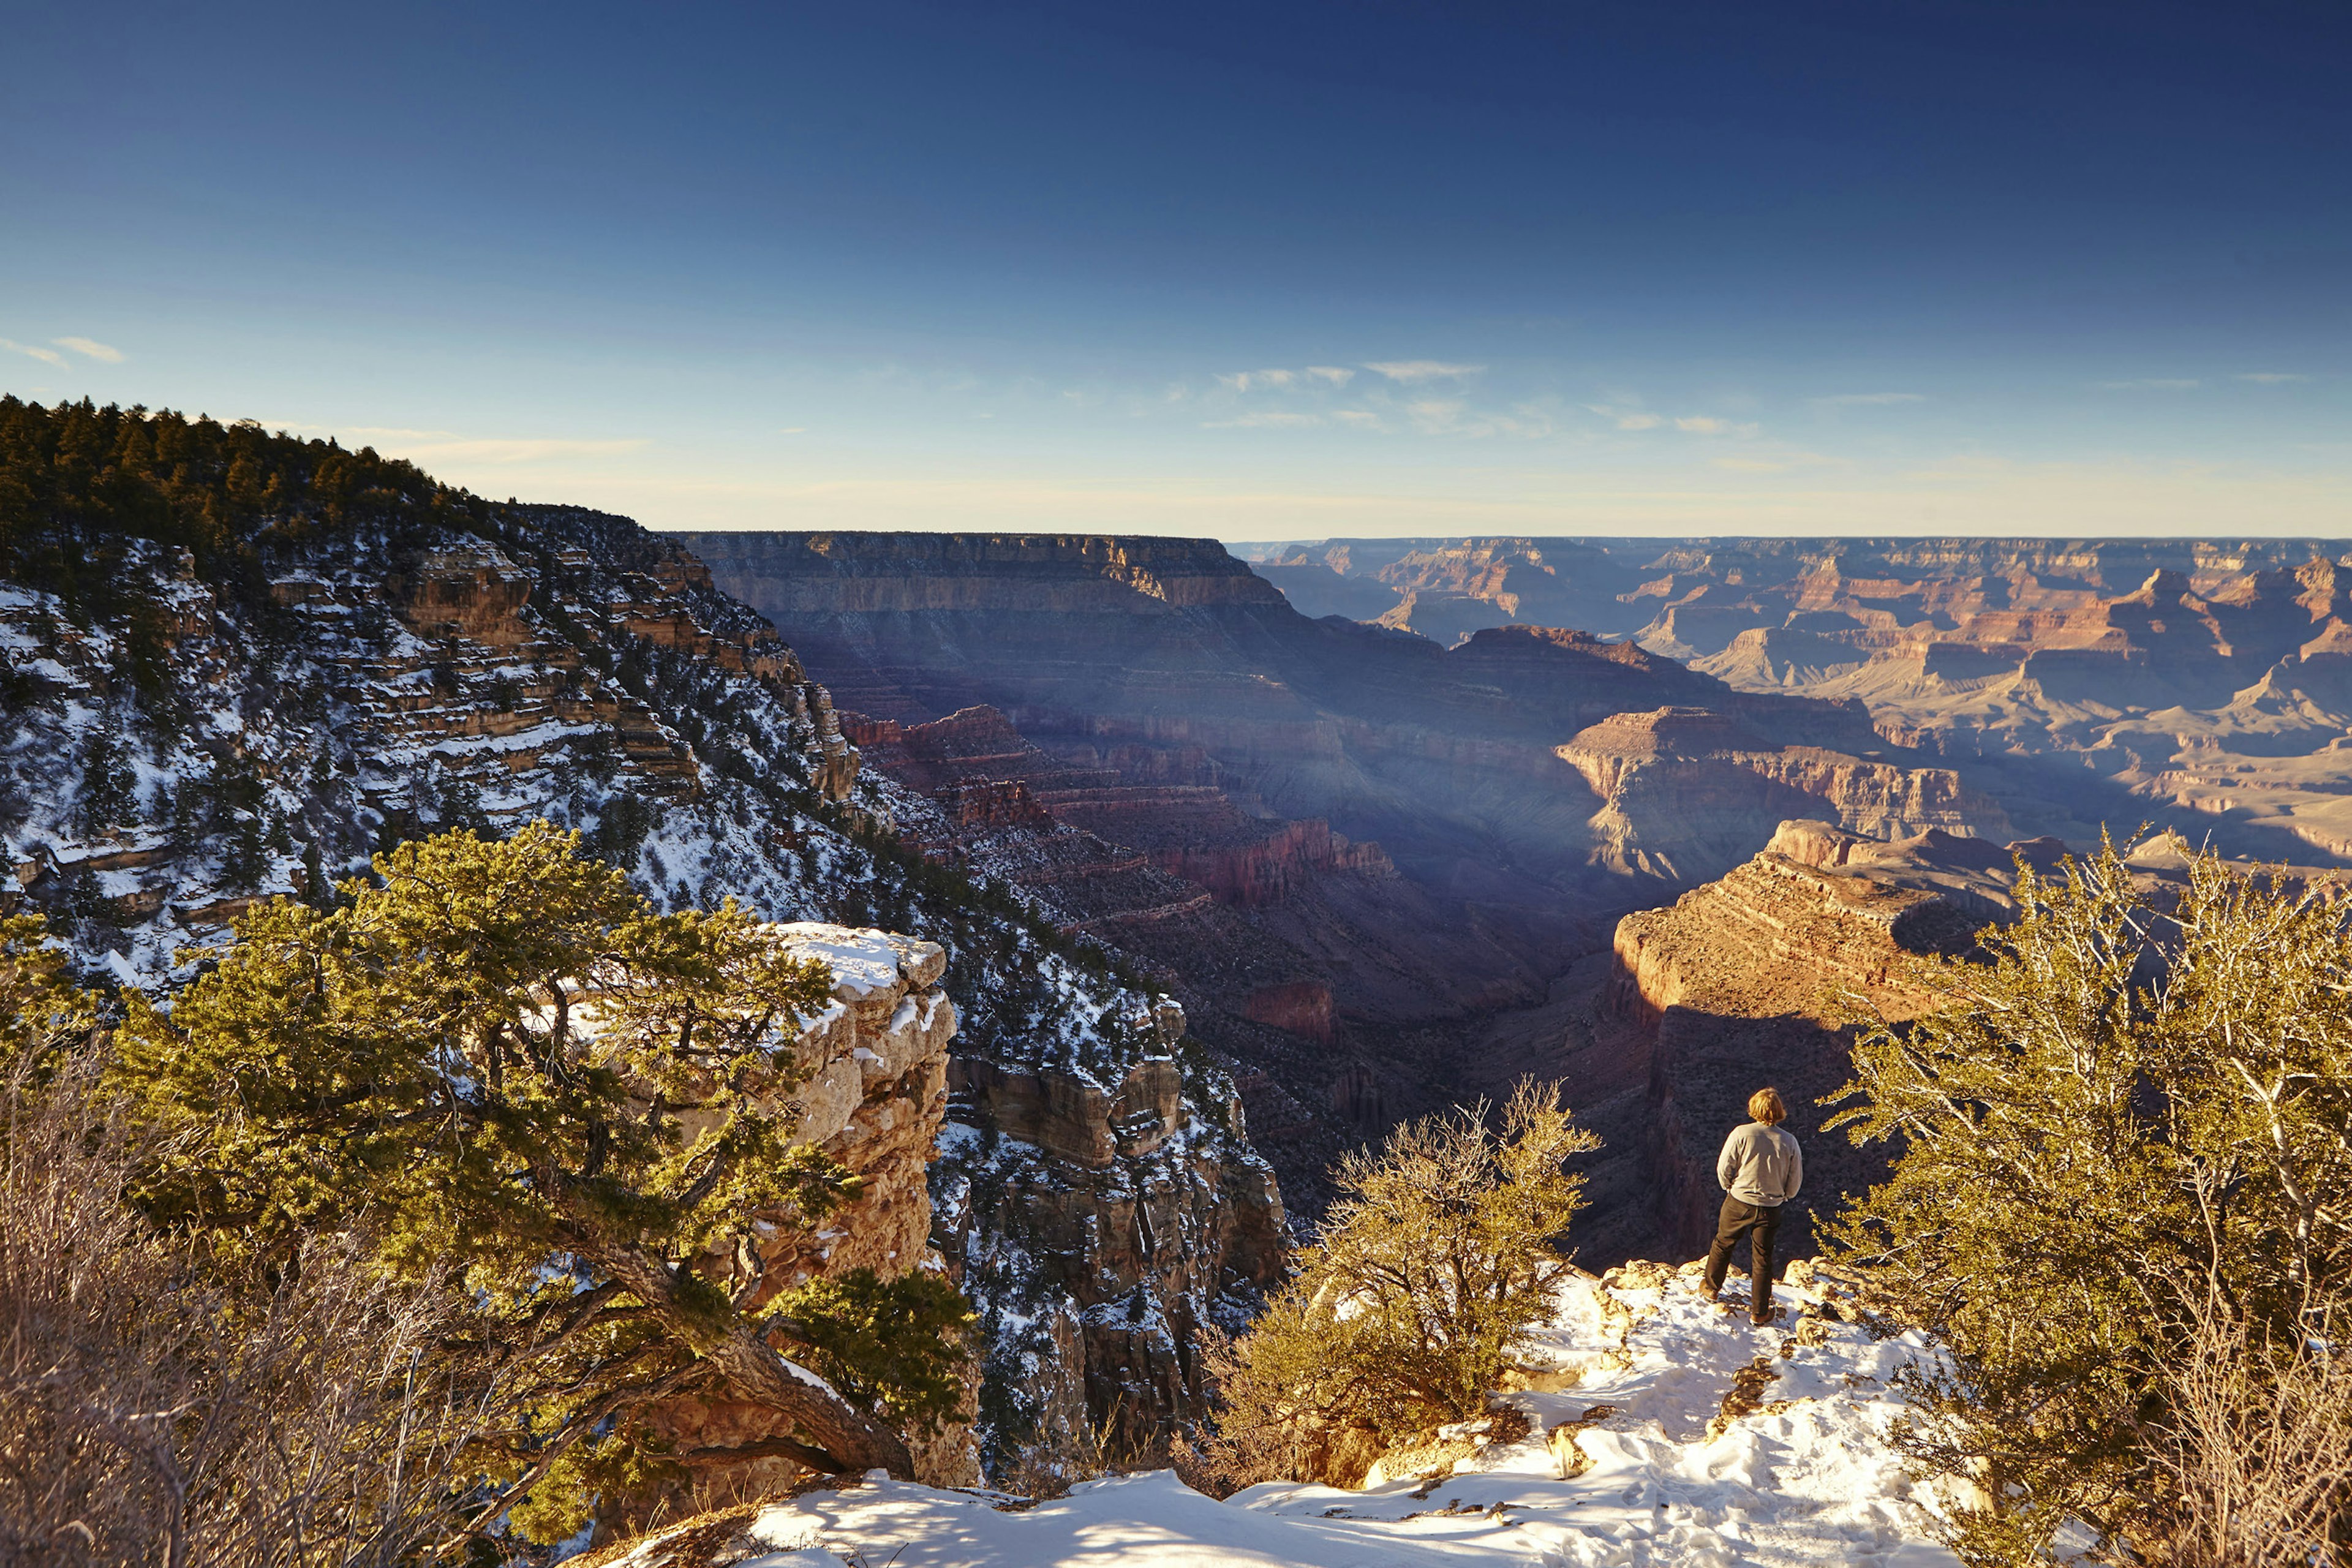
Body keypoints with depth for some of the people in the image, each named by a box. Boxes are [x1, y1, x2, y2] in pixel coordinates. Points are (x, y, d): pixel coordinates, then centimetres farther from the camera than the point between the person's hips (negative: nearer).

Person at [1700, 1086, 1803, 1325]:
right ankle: (1759, 1311, 21)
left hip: (1738, 1203, -1)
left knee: (1723, 1245, 21)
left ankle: (1712, 1289, 37)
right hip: (1770, 1209, 1)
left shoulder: (1742, 1133, -16)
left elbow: (1724, 1168, -10)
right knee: (1762, 1258, 13)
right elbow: (1795, 1182, -1)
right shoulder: (1789, 1142, -9)